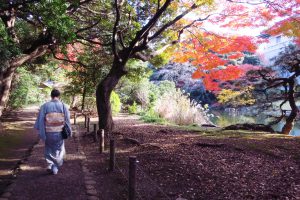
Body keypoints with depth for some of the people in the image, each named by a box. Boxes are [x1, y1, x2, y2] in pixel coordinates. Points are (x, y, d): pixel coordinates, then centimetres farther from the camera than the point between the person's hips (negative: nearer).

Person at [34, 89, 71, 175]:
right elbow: (67, 120, -1)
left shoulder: (45, 106, -6)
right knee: (58, 150, 17)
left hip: (48, 132, 0)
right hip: (59, 133, 0)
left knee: (49, 149, 22)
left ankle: (49, 164, 12)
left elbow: (40, 120, -4)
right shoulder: (63, 106, -5)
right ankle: (55, 168, 20)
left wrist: (41, 132, 4)